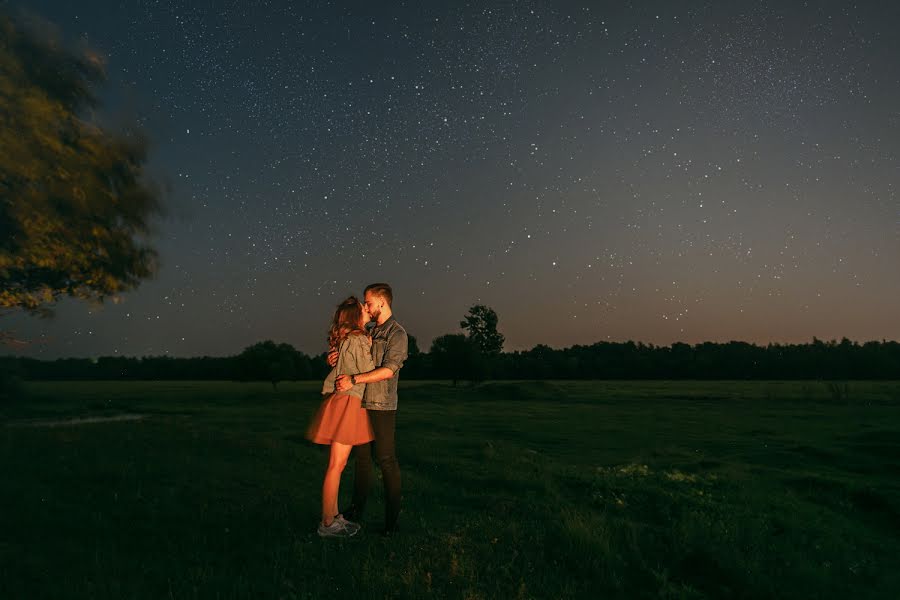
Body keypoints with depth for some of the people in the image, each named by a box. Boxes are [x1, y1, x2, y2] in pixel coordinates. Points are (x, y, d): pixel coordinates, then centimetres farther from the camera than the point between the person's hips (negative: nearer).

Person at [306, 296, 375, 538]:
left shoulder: (345, 338, 16)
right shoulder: (358, 339, -12)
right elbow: (368, 372, -9)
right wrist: (369, 349, 3)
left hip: (345, 402, 10)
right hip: (346, 402, -10)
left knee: (338, 463, 14)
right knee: (336, 465, -4)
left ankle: (333, 516, 22)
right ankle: (327, 524, 4)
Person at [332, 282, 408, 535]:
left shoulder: (397, 333, -8)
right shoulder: (371, 332, 15)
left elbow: (389, 369, -19)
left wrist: (354, 380, -23)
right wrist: (338, 358, -1)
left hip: (382, 406, -7)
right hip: (362, 403, 7)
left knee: (386, 459, -1)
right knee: (362, 456, 13)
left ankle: (392, 518, 9)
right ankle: (357, 509, 24)